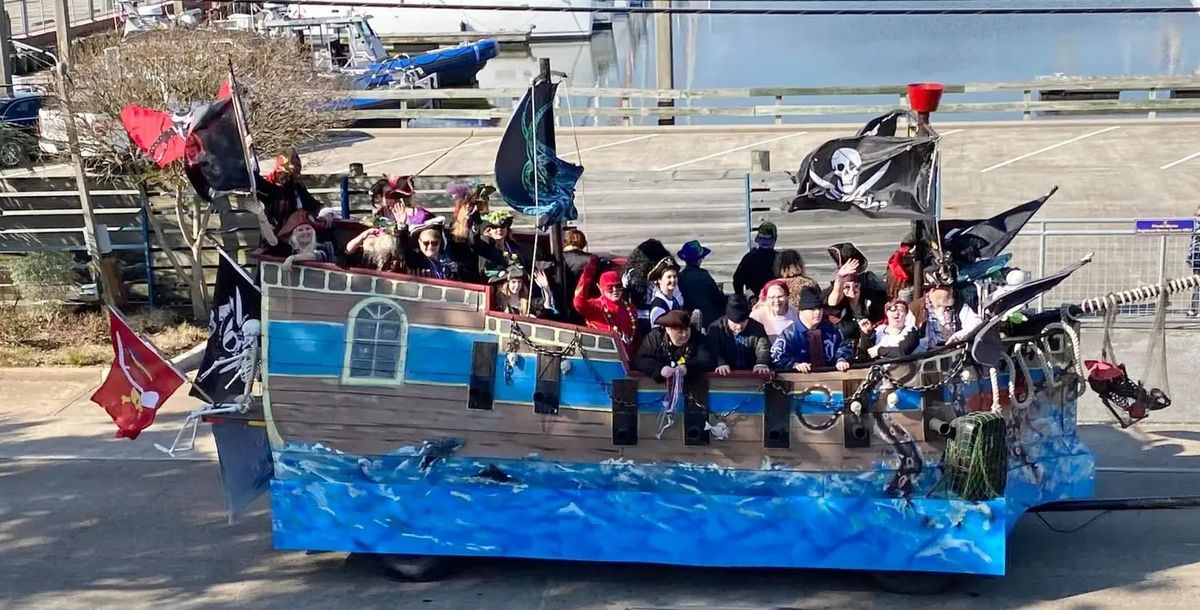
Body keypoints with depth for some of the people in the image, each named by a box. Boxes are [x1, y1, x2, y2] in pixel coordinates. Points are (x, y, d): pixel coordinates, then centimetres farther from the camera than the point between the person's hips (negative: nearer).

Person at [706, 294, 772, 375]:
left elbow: (763, 348, -8)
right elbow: (713, 351, -13)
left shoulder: (757, 328, 4)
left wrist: (761, 364, -29)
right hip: (725, 376, -1)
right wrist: (721, 364, -34)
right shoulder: (715, 328, -1)